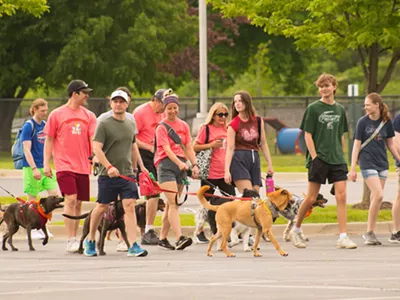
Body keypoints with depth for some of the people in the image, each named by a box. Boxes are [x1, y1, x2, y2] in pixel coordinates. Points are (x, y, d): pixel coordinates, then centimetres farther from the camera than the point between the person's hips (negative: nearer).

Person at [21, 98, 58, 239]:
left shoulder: (45, 125, 11)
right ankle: (33, 229, 8)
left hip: (45, 166, 7)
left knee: (54, 193, -1)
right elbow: (26, 149, -15)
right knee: (32, 198, 0)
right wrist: (34, 168, -22)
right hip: (32, 167, -7)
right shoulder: (28, 126, -10)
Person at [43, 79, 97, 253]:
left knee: (78, 203, 7)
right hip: (64, 165, -4)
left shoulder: (89, 116, 8)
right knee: (71, 200, -15)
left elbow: (94, 139, 1)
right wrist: (46, 164, -1)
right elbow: (49, 140, 5)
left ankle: (75, 240, 16)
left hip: (83, 166, 4)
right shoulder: (57, 114, 1)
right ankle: (71, 241, -15)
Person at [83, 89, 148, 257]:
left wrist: (141, 166, 26)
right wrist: (109, 167, -24)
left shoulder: (131, 125, 13)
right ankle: (90, 240, 27)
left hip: (127, 173, 4)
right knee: (102, 207, 7)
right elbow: (96, 148, -13)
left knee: (130, 206, -9)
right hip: (108, 175, -4)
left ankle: (133, 246, -14)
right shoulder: (104, 125, -6)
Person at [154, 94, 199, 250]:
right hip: (166, 163, -6)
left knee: (170, 204, 9)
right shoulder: (161, 127, -3)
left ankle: (162, 239, 15)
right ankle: (180, 238, -26)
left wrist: (194, 164, -3)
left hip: (181, 164, 6)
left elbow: (188, 147, 12)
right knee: (173, 202, -15)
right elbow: (167, 149, -14)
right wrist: (179, 163, -29)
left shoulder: (183, 126, 14)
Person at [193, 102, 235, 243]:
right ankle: (199, 233, 13)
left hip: (225, 173, 5)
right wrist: (210, 145, -16)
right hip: (210, 173, -5)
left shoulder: (227, 129, 11)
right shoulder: (206, 128, -4)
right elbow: (194, 147, -6)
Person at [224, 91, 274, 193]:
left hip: (254, 159, 5)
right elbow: (230, 148, -7)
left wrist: (270, 164, 11)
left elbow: (263, 144, 14)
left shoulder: (258, 121, 8)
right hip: (239, 160, -5)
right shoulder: (234, 124, -3)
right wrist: (227, 170, -14)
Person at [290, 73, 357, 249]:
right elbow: (307, 135, -5)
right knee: (311, 198, 0)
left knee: (341, 196, -6)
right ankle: (296, 230, 20)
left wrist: (341, 155, 14)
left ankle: (343, 237, -7)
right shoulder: (313, 109, -2)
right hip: (319, 159, -4)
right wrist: (314, 157, -12)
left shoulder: (339, 109, 12)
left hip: (337, 160, 4)